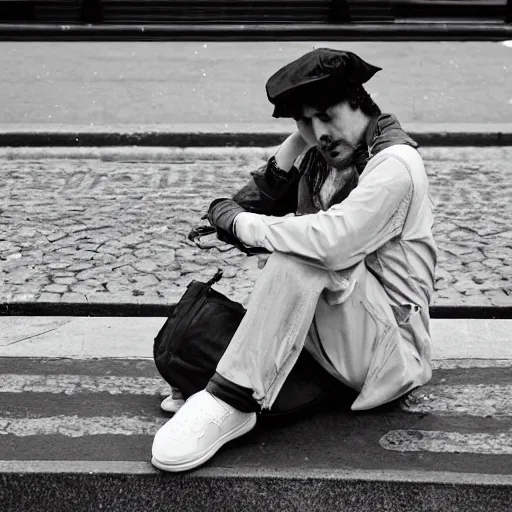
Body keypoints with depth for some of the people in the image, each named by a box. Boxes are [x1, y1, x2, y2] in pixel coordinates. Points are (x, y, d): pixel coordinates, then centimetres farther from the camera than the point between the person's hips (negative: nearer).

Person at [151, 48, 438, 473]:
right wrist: (292, 146, -9)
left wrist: (236, 221, -20)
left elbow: (332, 241, -32)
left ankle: (233, 401, -32)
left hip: (392, 347, -8)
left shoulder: (395, 163, -16)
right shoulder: (322, 156, 9)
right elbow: (253, 206, 5)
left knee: (304, 255, -30)